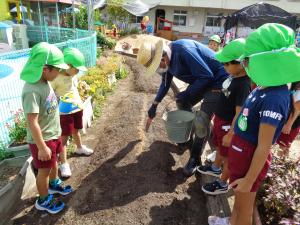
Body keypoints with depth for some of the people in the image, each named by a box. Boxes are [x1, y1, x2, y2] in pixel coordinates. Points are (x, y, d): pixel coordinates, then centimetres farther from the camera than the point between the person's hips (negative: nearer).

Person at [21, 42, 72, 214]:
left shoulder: (45, 81, -4)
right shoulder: (32, 91, -31)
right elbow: (32, 123, -29)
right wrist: (42, 147, -24)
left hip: (53, 134, 8)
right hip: (42, 139, -8)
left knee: (53, 161, 27)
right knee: (44, 170, 12)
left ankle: (54, 184, 53)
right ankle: (44, 201, 36)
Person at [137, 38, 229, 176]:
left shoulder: (183, 50, -30)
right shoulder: (167, 58, 0)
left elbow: (207, 76, -27)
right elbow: (165, 83, 15)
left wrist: (187, 93, -20)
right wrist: (154, 105, 16)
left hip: (216, 81, -9)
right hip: (200, 80, 9)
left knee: (201, 122, -13)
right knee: (182, 103, 17)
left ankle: (194, 159, 5)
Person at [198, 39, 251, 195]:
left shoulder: (244, 85, -28)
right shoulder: (234, 76, -1)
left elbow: (239, 114, -26)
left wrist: (230, 134, -21)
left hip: (228, 125, -8)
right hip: (219, 120, 8)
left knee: (228, 156, 11)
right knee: (219, 148, 28)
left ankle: (222, 184, 31)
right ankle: (215, 168, 53)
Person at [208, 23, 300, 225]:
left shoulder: (274, 99, -29)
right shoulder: (265, 88, -3)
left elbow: (263, 147, -24)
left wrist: (249, 179, -15)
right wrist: (232, 135, 22)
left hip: (251, 159, -8)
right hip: (241, 152, 8)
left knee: (245, 204, 18)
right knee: (239, 197, 30)